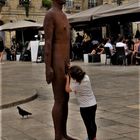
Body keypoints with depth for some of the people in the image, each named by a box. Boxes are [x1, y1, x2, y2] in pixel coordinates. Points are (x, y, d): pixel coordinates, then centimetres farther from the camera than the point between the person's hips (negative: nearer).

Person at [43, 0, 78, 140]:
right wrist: (48, 68, -20)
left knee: (65, 99, 12)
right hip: (56, 64, -10)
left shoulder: (62, 16, 20)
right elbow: (47, 42, -17)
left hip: (64, 64, 10)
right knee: (59, 101, -5)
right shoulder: (50, 14, -12)